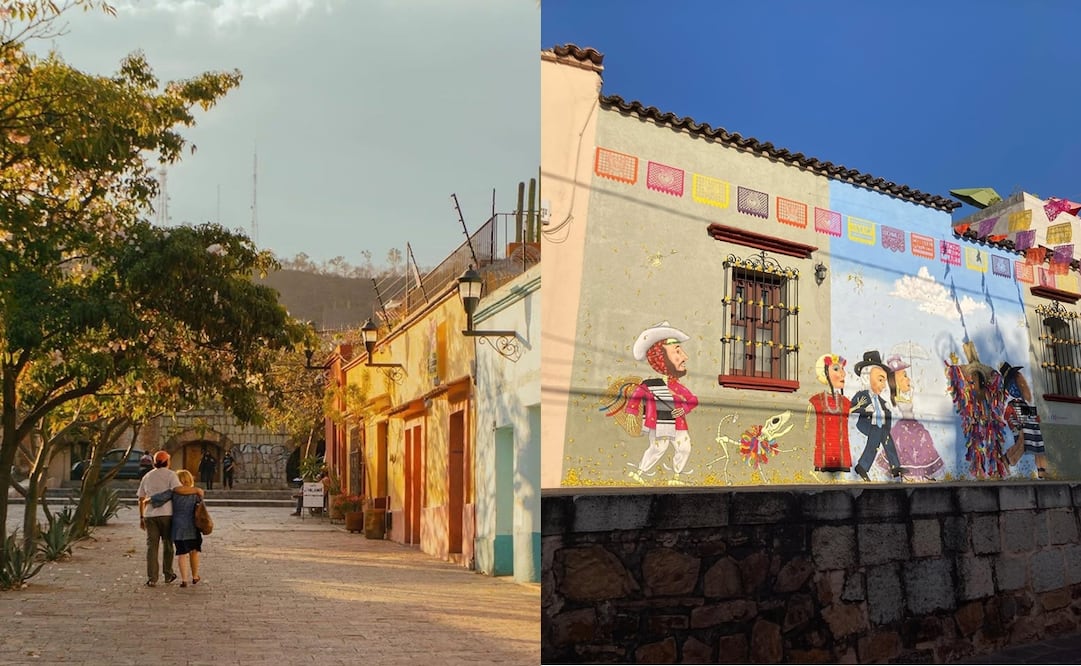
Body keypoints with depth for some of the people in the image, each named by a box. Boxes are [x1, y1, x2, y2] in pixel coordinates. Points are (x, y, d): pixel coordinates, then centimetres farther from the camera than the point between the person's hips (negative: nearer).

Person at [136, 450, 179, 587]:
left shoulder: (147, 477, 15)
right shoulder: (170, 474, -1)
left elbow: (141, 499, 15)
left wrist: (141, 518, 19)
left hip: (150, 515, 3)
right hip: (166, 514, -3)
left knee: (152, 546, 2)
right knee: (167, 544, 12)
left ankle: (152, 579, -3)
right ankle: (168, 575, 20)